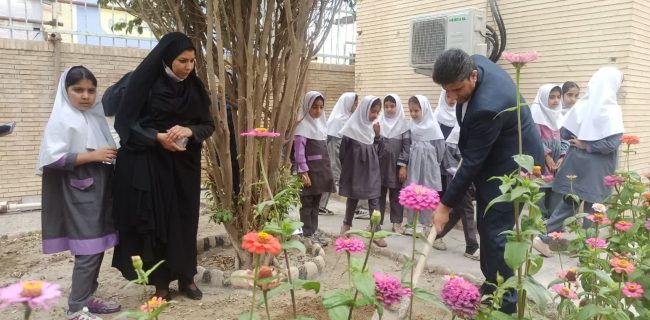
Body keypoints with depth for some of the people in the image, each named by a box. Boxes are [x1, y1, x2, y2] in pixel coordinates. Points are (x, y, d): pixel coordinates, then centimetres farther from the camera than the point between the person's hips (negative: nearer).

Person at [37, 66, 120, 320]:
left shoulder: (95, 115, 11)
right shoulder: (62, 120, -10)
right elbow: (52, 158, -18)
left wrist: (112, 156, 3)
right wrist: (92, 156, -19)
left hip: (100, 188, 7)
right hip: (80, 193, -7)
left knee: (98, 246, 12)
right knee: (88, 249, -6)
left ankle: (87, 297, 25)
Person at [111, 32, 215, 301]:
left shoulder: (195, 87, 2)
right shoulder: (145, 83, -9)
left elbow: (208, 124, 4)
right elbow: (125, 122, -8)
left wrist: (189, 131, -17)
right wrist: (157, 137, -22)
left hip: (184, 165, 4)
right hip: (149, 164, -3)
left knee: (184, 219, 8)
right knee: (155, 220, 2)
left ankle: (186, 277, 21)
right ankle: (161, 283, 15)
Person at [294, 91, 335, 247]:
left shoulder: (321, 122, 13)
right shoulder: (303, 125, -11)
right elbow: (299, 150, -15)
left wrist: (326, 169, 15)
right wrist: (303, 172, -19)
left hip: (321, 168, 8)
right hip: (310, 169, -8)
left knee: (316, 203, 13)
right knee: (307, 203, 1)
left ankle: (313, 232, 21)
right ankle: (307, 235, 8)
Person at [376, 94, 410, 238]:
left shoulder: (403, 124, -3)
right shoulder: (379, 122, 4)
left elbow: (406, 146, -5)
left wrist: (403, 166, -10)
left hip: (396, 165, -2)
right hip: (381, 164, 2)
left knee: (396, 194, 7)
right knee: (379, 193, 6)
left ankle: (397, 222, 17)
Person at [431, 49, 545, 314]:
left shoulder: (487, 106, -36)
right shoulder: (475, 63, -10)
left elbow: (472, 161, -27)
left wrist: (446, 204, -19)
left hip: (513, 166, -10)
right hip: (493, 157, 10)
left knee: (495, 233, -7)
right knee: (486, 227, 16)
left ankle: (505, 302, 8)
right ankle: (492, 286, 32)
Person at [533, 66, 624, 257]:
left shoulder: (580, 105, -1)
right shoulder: (611, 109, -13)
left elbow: (565, 133, 3)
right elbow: (613, 143, -22)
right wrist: (587, 145, -11)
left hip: (576, 165, 4)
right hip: (596, 170, -4)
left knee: (568, 204, 16)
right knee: (592, 208, 9)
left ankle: (544, 239, 12)